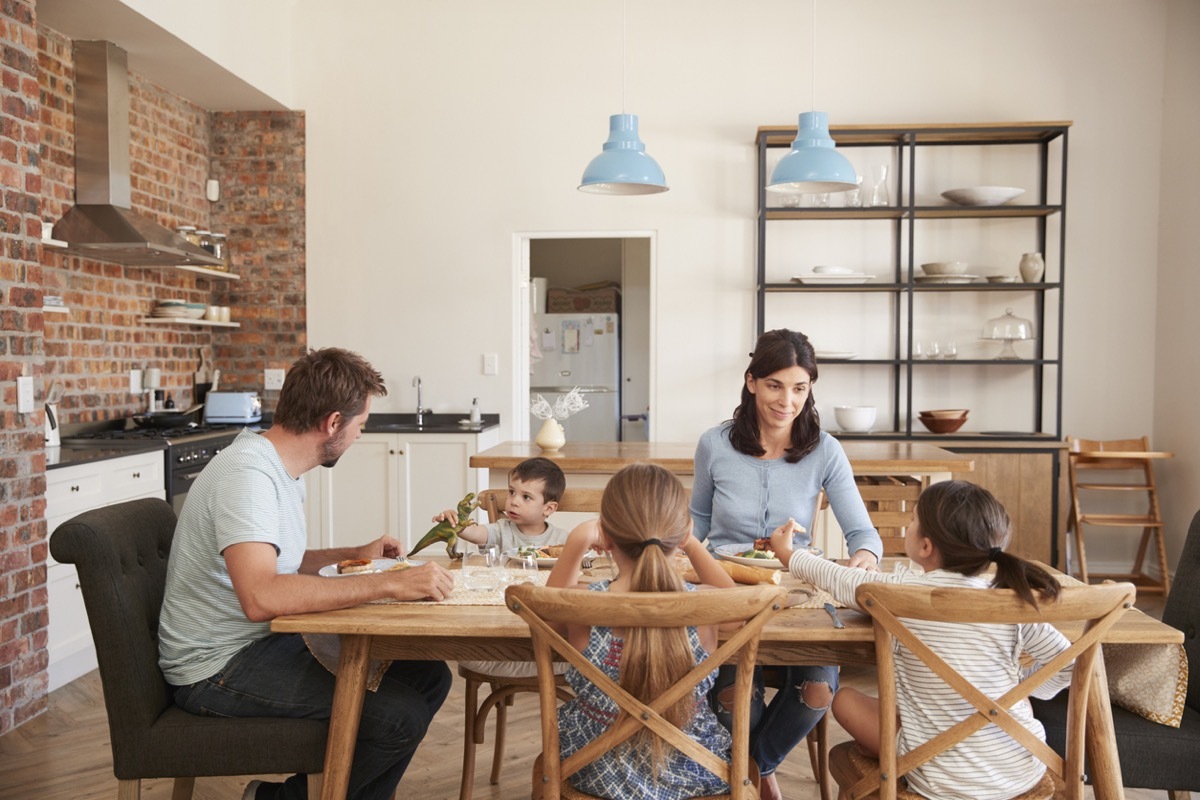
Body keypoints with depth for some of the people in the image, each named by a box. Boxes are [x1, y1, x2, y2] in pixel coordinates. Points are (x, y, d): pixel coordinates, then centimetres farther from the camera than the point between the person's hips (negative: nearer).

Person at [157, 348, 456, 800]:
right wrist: (388, 584, -35)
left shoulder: (281, 466, 8)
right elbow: (260, 597, -37)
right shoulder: (248, 473, -23)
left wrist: (353, 556, 12)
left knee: (429, 677, 3)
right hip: (220, 666, -9)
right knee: (399, 716, -22)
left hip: (270, 640, 10)